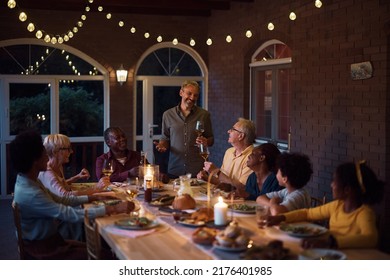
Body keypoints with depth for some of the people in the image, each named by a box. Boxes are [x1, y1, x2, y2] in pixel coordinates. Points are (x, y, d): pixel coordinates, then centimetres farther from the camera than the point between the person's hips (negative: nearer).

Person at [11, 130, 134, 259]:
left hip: (49, 239, 9)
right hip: (42, 249, -9)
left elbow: (58, 200, 9)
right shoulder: (30, 194, -30)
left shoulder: (30, 181, 2)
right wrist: (114, 208, -28)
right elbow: (72, 215, -31)